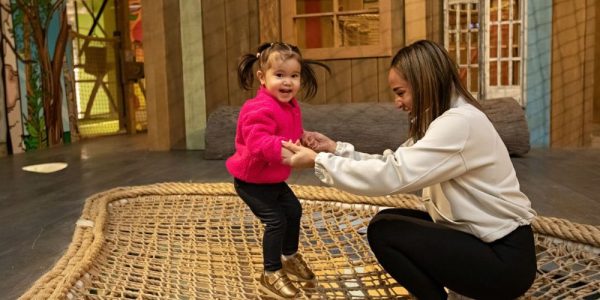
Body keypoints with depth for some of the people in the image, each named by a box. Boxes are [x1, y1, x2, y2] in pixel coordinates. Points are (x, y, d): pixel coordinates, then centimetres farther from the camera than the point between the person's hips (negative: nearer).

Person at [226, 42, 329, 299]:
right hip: (251, 180, -10)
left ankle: (290, 257, 43)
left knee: (294, 210, 19)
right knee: (276, 221, -10)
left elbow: (293, 135, 16)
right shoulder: (261, 109, -31)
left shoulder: (291, 106, 1)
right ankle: (271, 275, 10)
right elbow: (258, 142, -44)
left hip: (273, 178, 10)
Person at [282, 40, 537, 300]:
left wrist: (316, 161, -22)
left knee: (383, 232, -15)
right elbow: (394, 164, 3)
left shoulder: (460, 123, -24)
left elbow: (392, 176, -29)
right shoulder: (446, 118, 7)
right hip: (479, 236, 9)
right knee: (386, 220, 5)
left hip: (506, 257, -9)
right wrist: (335, 149, -4)